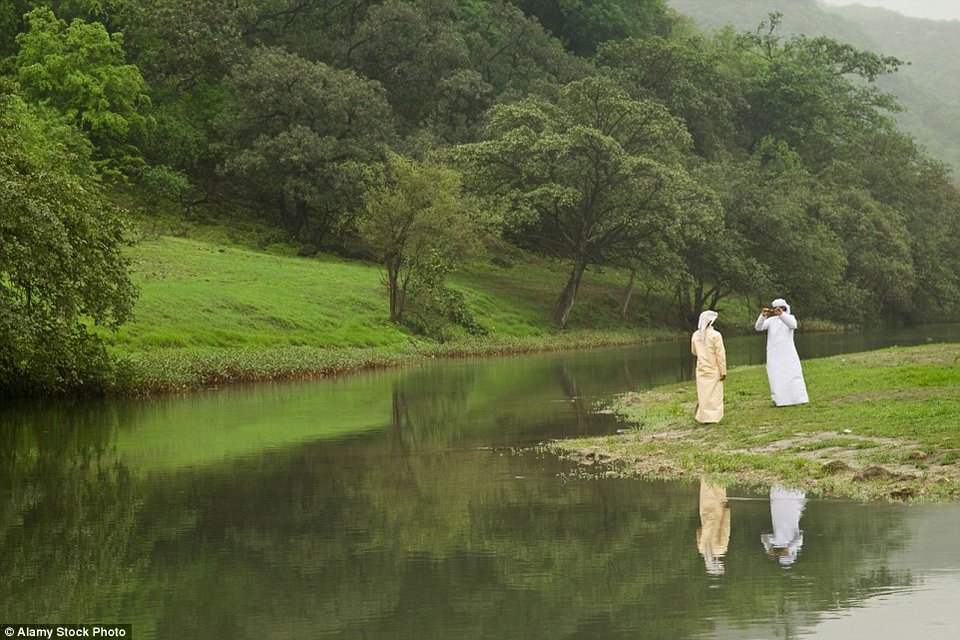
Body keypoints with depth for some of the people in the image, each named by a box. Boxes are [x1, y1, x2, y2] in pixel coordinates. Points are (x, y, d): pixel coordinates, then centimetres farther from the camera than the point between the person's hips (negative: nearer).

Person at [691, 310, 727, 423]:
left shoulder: (696, 335, -1)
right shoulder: (715, 335, -16)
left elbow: (694, 351, 14)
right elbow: (720, 354, -15)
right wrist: (723, 371, -9)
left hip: (701, 369, 4)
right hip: (714, 370, -4)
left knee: (703, 392, 11)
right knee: (715, 393, 4)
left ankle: (703, 416, 13)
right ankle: (714, 416, 6)